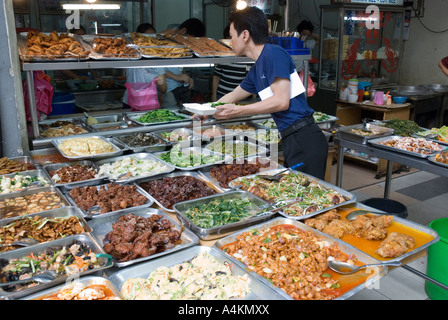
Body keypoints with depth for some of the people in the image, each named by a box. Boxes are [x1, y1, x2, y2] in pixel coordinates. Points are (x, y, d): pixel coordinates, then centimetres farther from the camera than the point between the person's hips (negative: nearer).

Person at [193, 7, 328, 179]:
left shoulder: (274, 53, -11)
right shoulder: (256, 71, 16)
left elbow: (281, 101, -18)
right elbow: (233, 96, 32)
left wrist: (237, 111, -14)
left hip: (305, 141, -9)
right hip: (291, 141, 9)